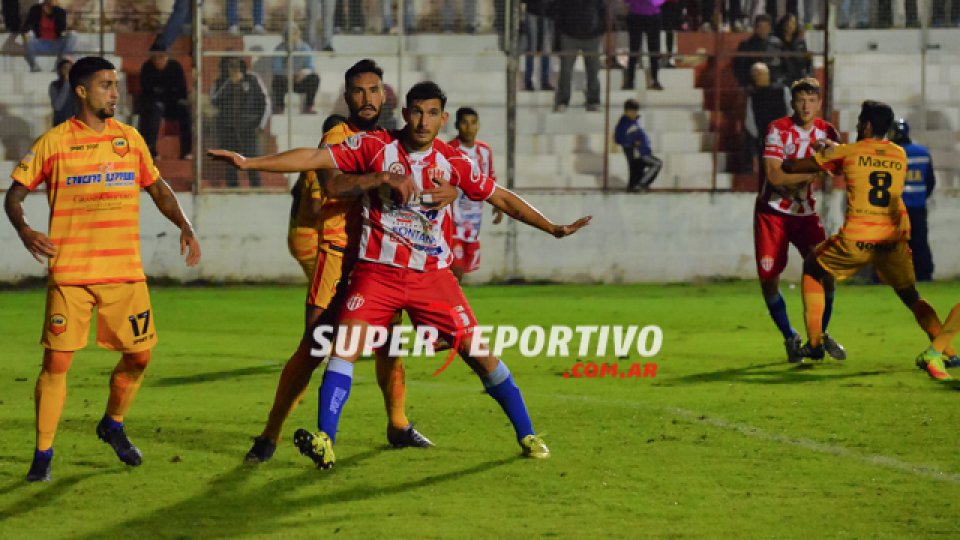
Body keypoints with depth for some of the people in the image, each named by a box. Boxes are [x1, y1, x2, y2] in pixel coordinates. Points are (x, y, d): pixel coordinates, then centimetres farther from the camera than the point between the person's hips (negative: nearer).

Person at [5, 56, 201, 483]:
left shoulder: (129, 139, 8)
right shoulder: (53, 142, -3)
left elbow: (158, 188, 20)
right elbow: (15, 194, 2)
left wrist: (184, 227, 7)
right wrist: (24, 230, -18)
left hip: (125, 271, 4)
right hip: (70, 273, -4)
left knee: (139, 354, 5)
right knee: (57, 360, -7)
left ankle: (113, 425, 32)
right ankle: (43, 455, 5)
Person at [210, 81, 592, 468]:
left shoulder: (453, 162, 0)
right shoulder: (374, 147, -6)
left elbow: (503, 199, 11)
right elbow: (314, 158, -12)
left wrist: (554, 228, 7)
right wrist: (249, 163, -20)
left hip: (432, 274, 1)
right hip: (377, 272, -1)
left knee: (479, 352, 0)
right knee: (346, 343, -20)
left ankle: (526, 435, 15)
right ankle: (325, 443, -22)